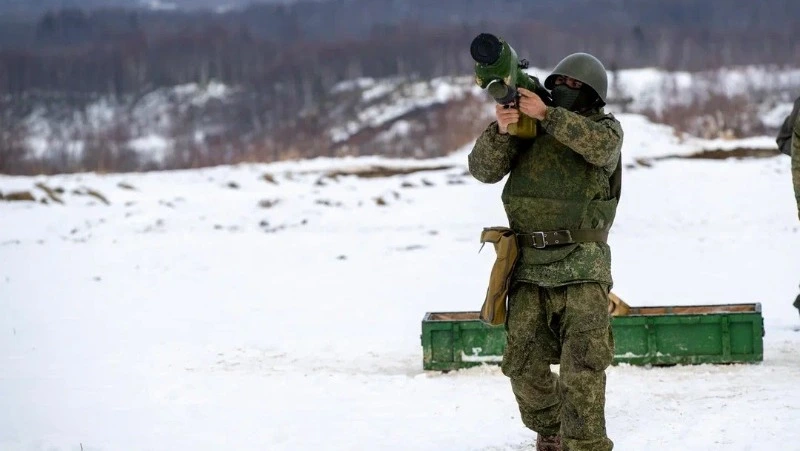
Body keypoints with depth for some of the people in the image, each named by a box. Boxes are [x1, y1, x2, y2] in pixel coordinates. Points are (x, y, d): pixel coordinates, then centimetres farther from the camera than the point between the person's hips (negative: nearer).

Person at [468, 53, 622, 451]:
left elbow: (599, 145, -20)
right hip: (529, 265, 3)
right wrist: (500, 130, -18)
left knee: (583, 363, -16)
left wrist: (547, 114, -26)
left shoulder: (606, 127, 4)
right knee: (524, 365, 7)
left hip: (581, 266, -3)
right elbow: (483, 169, 0)